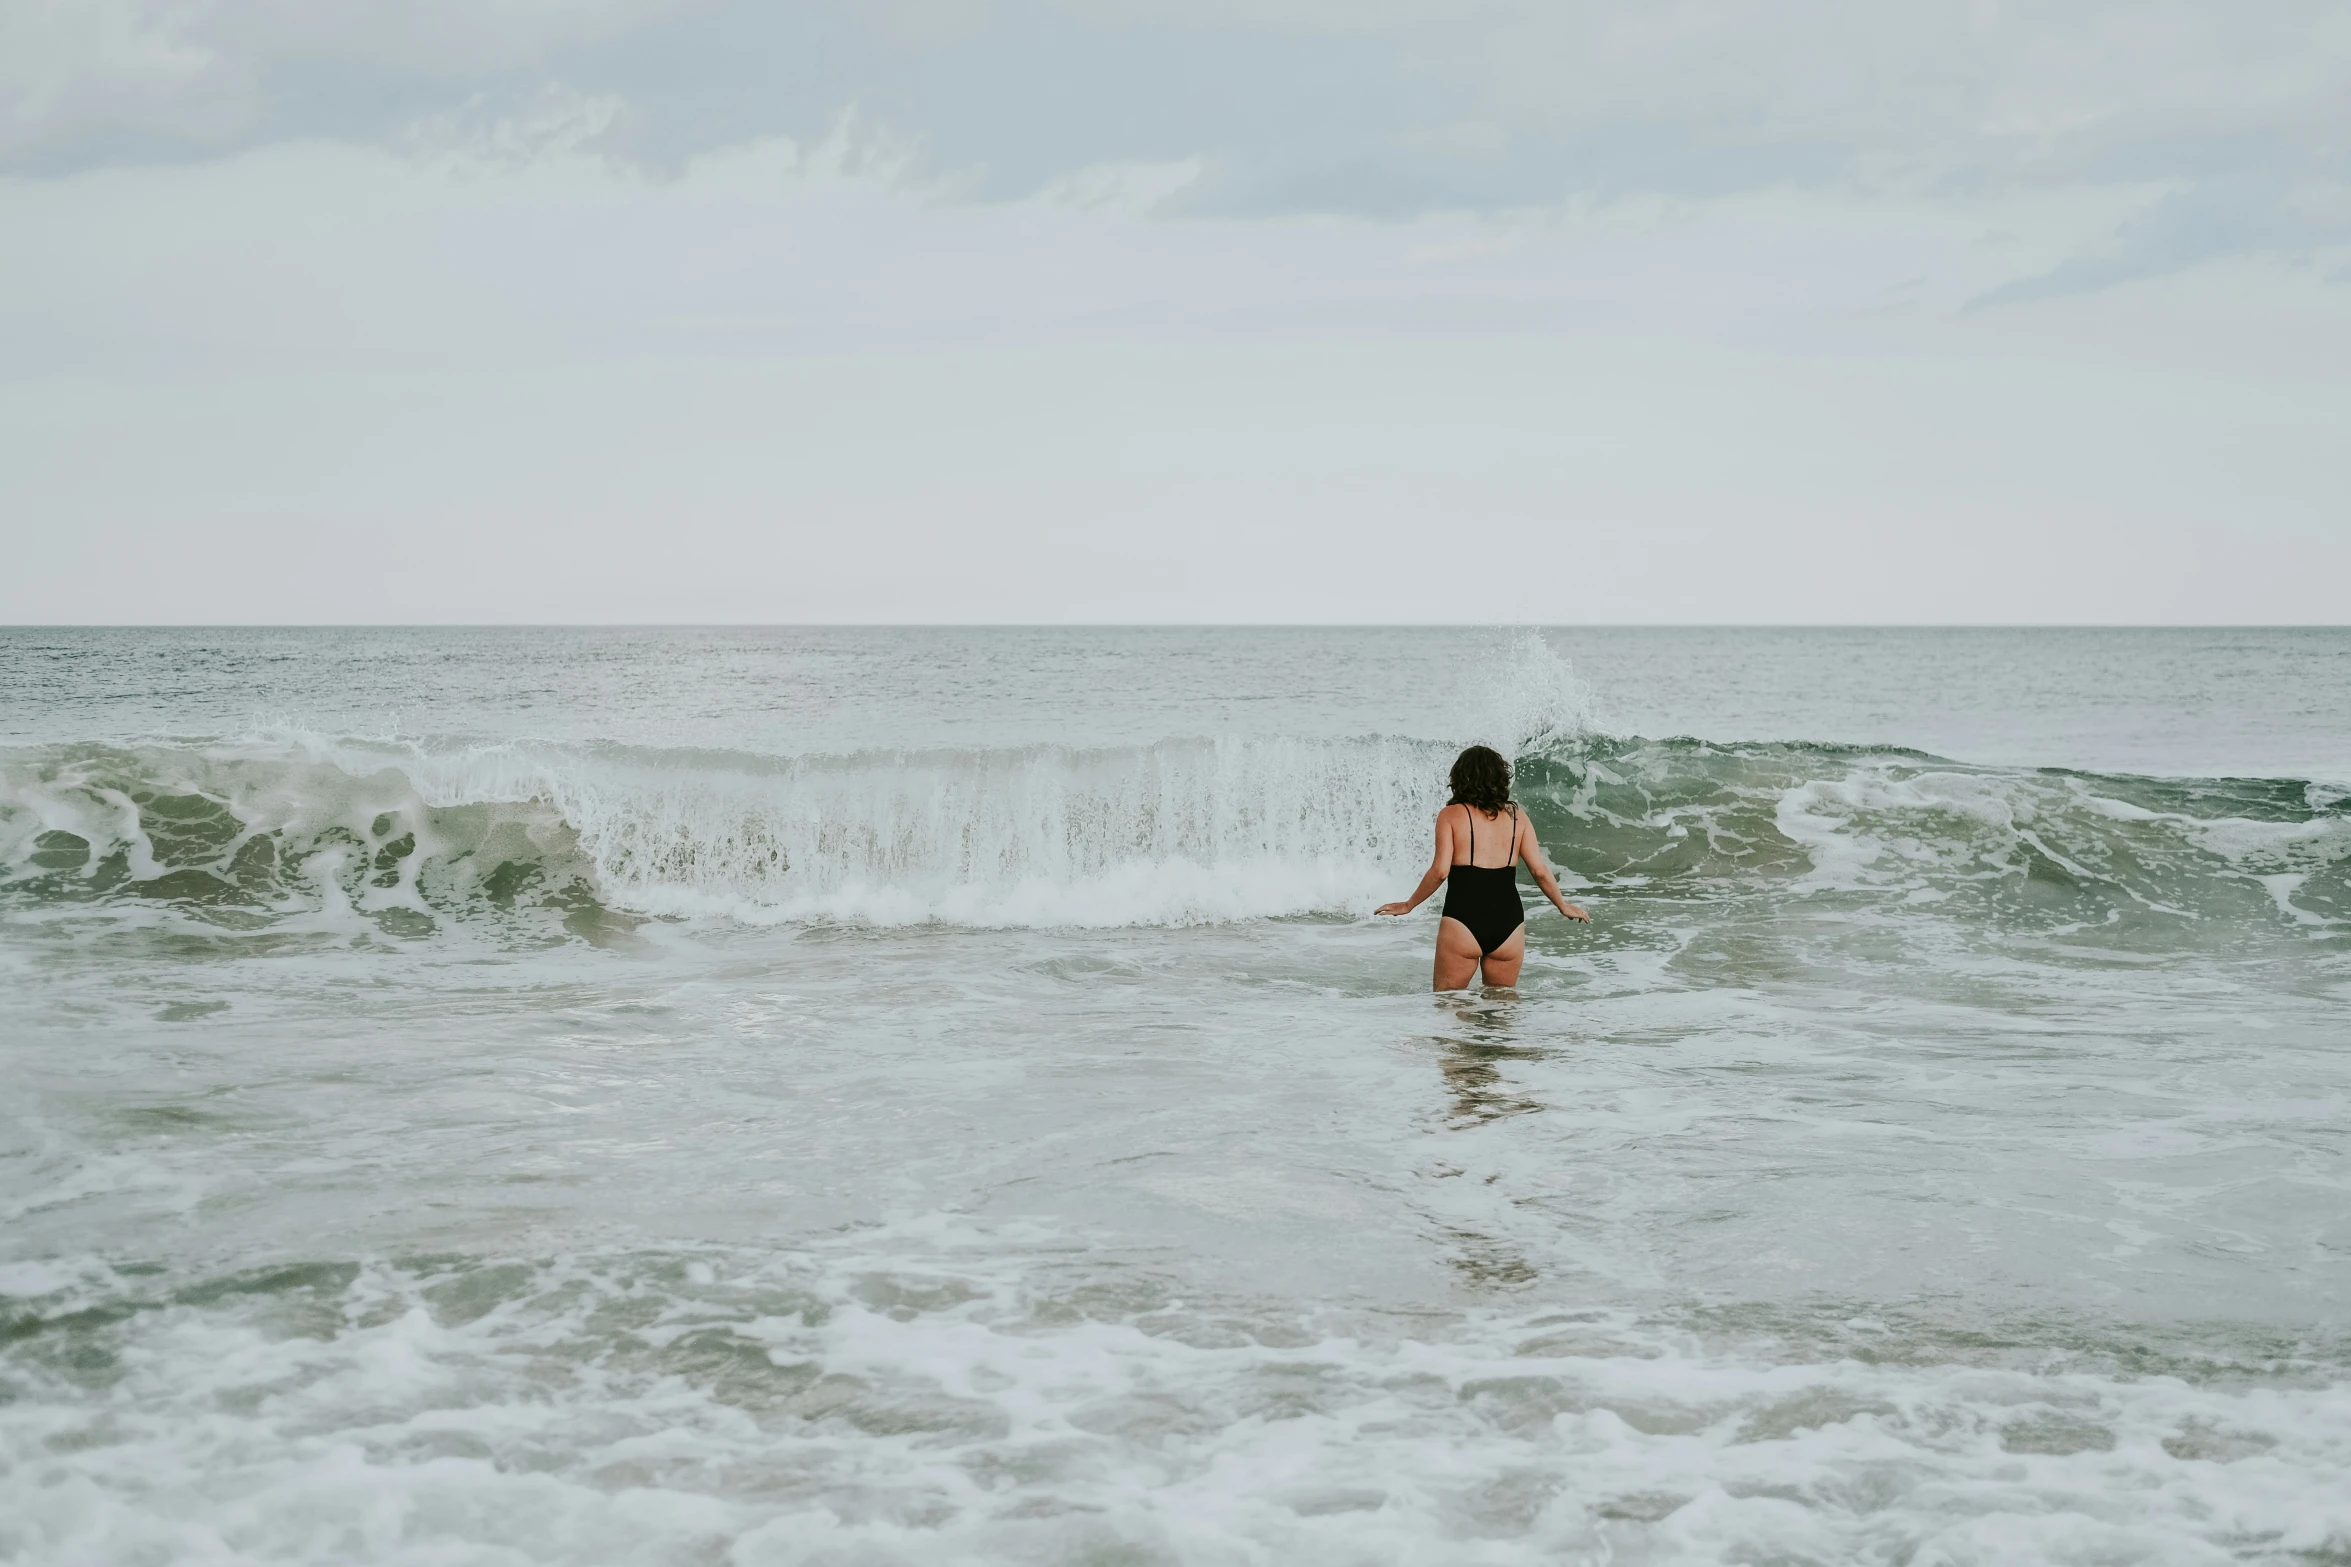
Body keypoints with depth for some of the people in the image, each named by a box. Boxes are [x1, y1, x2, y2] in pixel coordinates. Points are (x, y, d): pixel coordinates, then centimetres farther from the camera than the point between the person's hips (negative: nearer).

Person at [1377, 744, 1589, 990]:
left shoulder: (1451, 815, 0)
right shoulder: (1516, 816, 9)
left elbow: (1440, 871, -9)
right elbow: (1540, 871, 7)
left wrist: (1408, 905, 4)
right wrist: (1564, 906, 22)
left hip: (1462, 921, -3)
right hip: (1508, 923, 3)